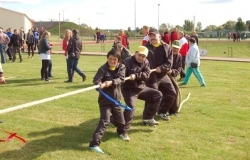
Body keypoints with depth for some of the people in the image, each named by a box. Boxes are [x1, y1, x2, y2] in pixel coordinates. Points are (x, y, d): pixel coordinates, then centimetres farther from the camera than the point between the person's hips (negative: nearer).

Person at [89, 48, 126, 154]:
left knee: (120, 121, 18)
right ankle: (94, 144, -19)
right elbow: (96, 80, -28)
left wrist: (111, 82, -36)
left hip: (116, 99, 5)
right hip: (105, 100, -4)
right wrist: (100, 84, -51)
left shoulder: (121, 67, -1)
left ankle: (120, 132, 55)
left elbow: (121, 79, -17)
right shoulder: (103, 69, -13)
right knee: (105, 121, -18)